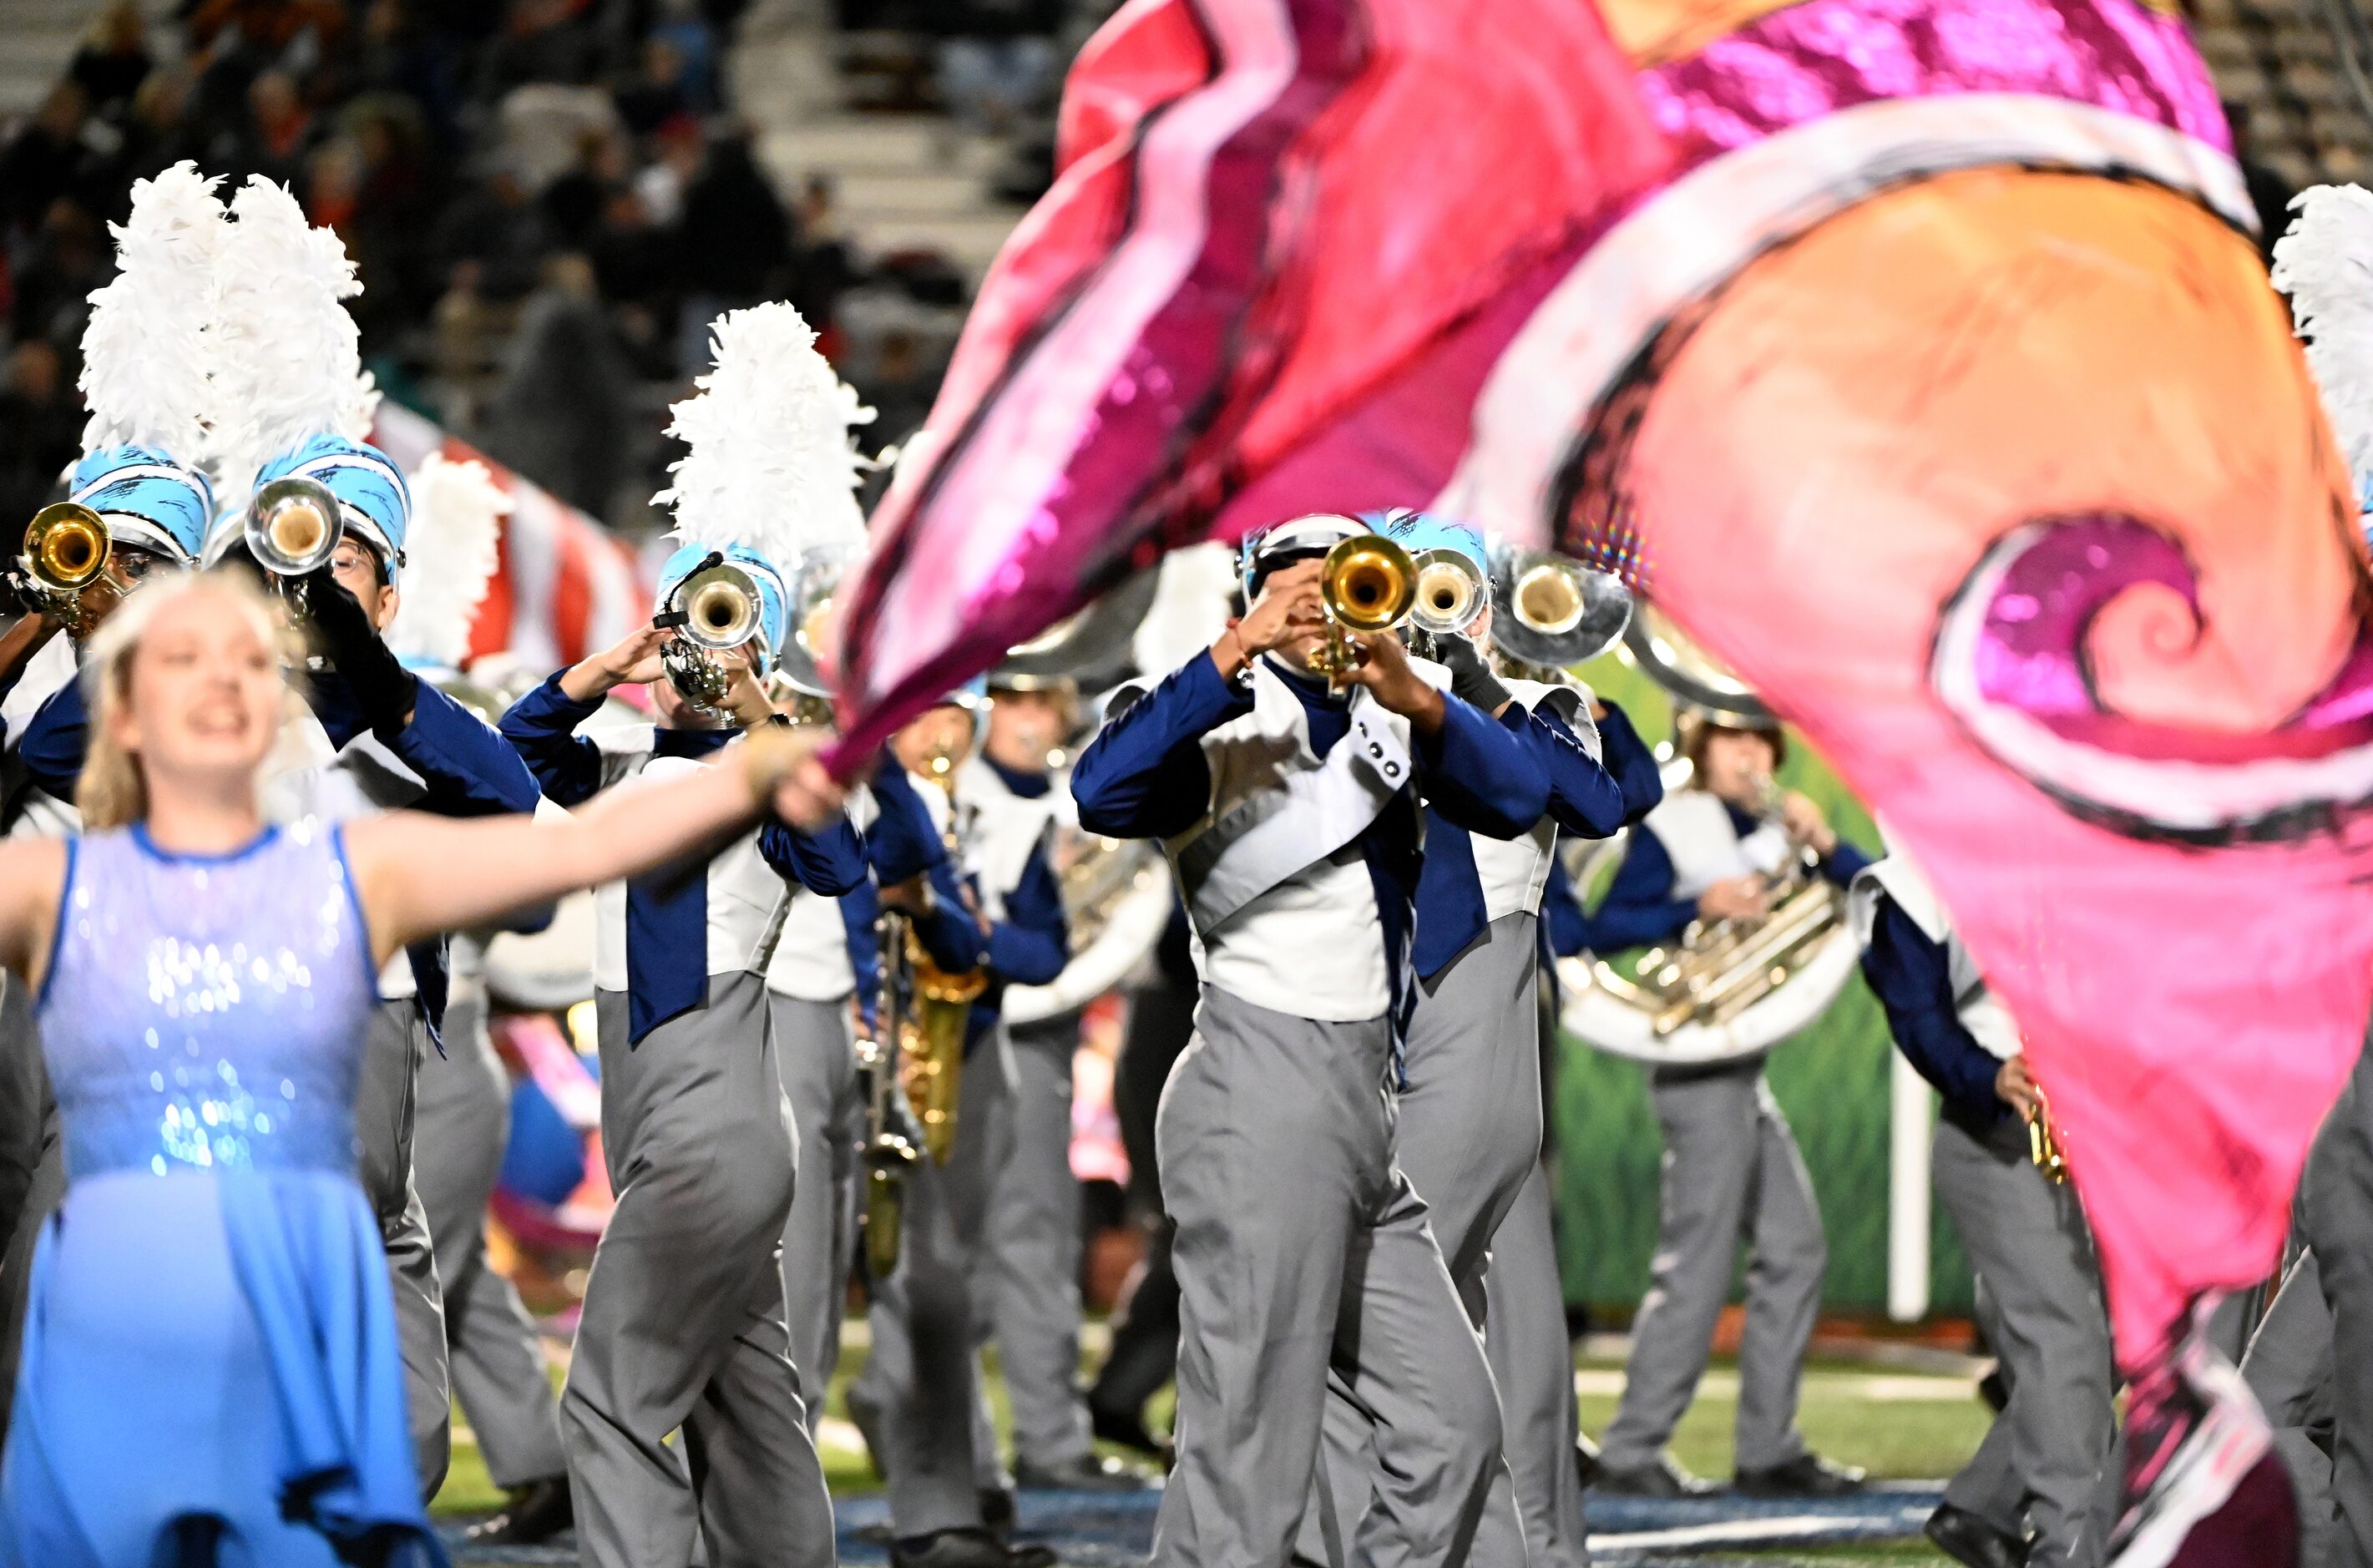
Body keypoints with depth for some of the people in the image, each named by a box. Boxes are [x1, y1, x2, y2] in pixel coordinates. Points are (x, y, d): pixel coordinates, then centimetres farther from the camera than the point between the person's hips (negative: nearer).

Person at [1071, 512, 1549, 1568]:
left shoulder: (1393, 717, 15)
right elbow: (1102, 795, -21)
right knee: (1244, 1479, -9)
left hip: (1365, 1114, 7)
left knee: (1453, 1428, 11)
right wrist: (1236, 651, -23)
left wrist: (1413, 696, -17)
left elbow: (1516, 801, -1)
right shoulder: (1224, 725, -2)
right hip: (1263, 1107, -7)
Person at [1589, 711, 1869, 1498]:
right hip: (1698, 1070, -8)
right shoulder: (1671, 829, -6)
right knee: (1697, 1263, -9)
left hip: (1748, 1070, 8)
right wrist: (1698, 909, -26)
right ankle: (1631, 1452, -5)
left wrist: (1823, 844, -9)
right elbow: (1604, 928, -15)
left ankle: (1771, 1451, 11)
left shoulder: (1772, 836, 14)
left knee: (1794, 1252, 7)